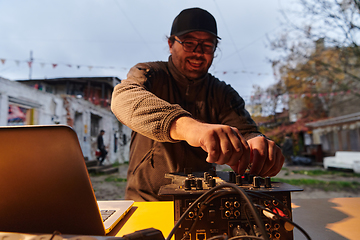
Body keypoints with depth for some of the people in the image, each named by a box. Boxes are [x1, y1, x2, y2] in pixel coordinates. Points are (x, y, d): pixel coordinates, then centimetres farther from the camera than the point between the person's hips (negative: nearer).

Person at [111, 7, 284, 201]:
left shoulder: (223, 94, 4)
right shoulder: (149, 74, -5)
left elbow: (245, 130, -8)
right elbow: (124, 98, -26)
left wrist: (256, 142, -33)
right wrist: (187, 125, -43)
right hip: (145, 199, -2)